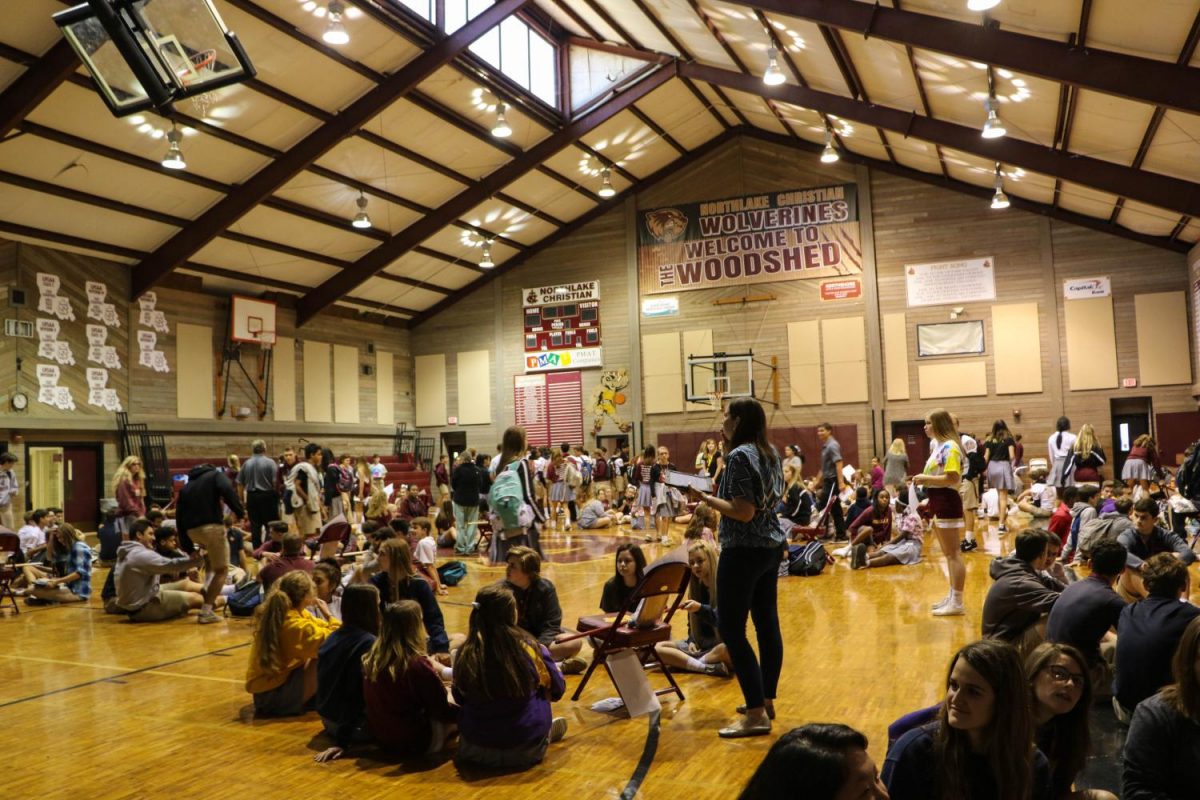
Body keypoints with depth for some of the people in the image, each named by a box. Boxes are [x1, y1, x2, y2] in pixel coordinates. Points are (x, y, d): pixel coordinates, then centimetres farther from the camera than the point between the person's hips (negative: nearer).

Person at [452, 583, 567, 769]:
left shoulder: (466, 652, -12)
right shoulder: (530, 647, -17)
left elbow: (459, 698, 5)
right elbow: (556, 690, 1)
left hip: (474, 749, 2)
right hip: (526, 750, -2)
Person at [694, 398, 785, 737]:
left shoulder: (739, 456, -18)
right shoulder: (770, 453, 9)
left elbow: (743, 512, -23)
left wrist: (706, 499, -13)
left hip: (744, 551, -9)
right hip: (771, 545, 10)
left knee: (731, 629, -4)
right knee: (767, 624, 13)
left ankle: (756, 715, -3)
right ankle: (766, 701, 23)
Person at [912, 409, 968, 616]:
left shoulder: (949, 446, -17)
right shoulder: (939, 446, 13)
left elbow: (952, 478, -25)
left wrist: (926, 479, -19)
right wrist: (925, 480, 3)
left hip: (947, 502, -11)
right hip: (938, 503, 11)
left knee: (953, 554, -4)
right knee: (948, 554, 17)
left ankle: (957, 603, 2)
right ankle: (952, 596, 27)